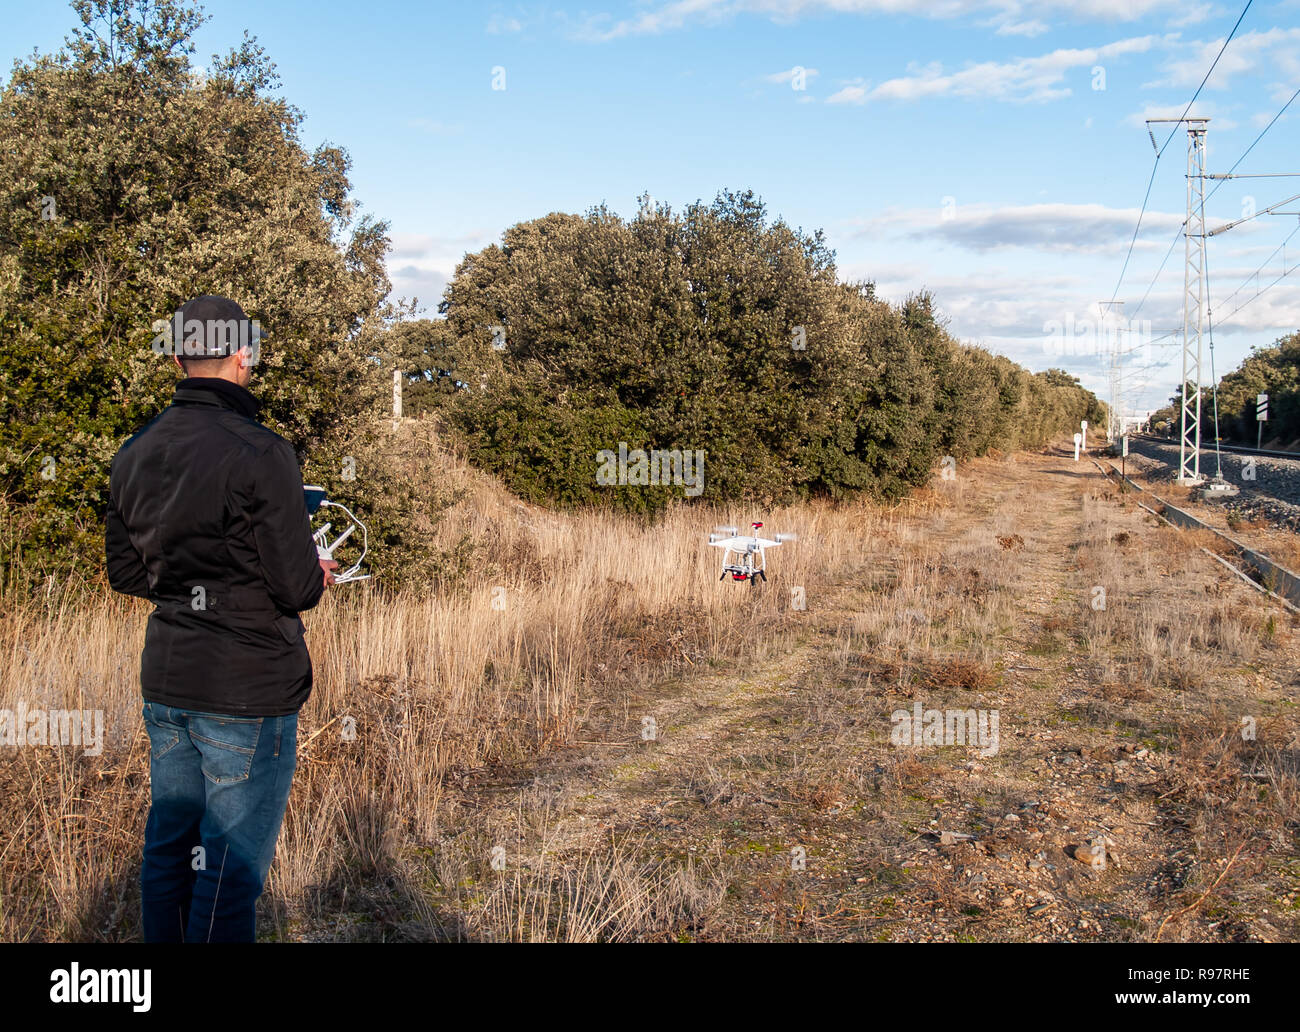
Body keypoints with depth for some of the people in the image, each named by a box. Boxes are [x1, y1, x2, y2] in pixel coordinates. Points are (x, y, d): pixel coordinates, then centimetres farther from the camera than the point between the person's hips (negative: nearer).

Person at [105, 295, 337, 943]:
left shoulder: (134, 456, 5)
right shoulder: (260, 455, -18)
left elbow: (124, 572, 12)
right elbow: (297, 586, -18)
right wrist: (316, 576, 3)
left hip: (165, 682, 7)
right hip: (247, 693, -7)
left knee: (168, 843, 19)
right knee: (230, 863, 3)